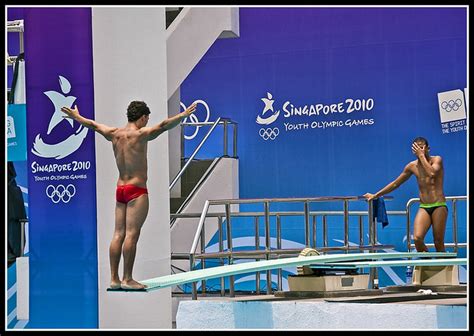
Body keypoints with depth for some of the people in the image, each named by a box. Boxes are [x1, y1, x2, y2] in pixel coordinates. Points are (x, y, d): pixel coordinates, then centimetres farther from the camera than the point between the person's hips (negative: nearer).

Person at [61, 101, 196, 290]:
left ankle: (114, 279, 6)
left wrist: (76, 116, 40)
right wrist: (183, 115, -26)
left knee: (118, 234, 6)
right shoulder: (140, 134, -11)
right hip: (136, 190, -7)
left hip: (120, 189, 7)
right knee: (132, 235, -8)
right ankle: (127, 279, -10)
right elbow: (163, 126, -24)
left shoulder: (114, 134, 9)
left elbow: (93, 125, 24)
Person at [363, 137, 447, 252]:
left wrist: (422, 155, -16)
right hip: (423, 207, 3)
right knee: (417, 238, -19)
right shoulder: (412, 166, 9)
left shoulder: (437, 160, -1)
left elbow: (432, 173, -25)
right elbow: (395, 184, 18)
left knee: (439, 243, -5)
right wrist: (376, 195, 19)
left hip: (439, 206, -3)